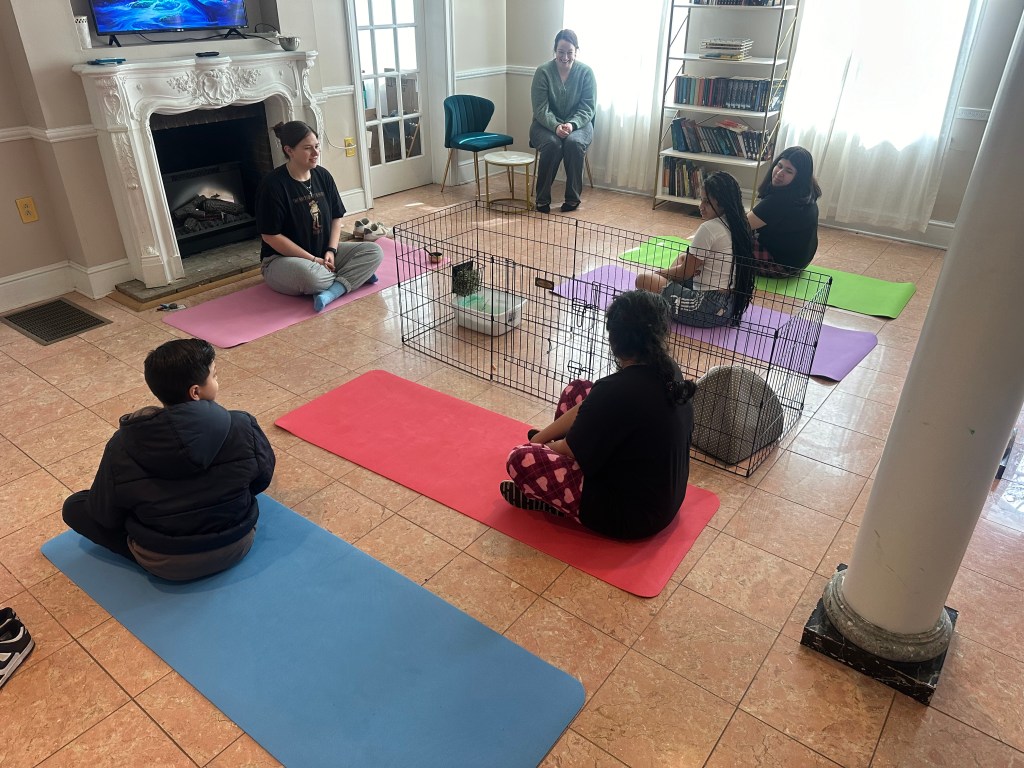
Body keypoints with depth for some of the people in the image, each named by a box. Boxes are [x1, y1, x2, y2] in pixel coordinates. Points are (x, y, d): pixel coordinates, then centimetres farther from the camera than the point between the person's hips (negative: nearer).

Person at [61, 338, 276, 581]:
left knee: (74, 506, 13)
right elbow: (262, 478, -3)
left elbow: (106, 515, -7)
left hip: (165, 565, -2)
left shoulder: (123, 447, -19)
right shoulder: (242, 428, -21)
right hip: (236, 547, 2)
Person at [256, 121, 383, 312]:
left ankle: (332, 291, -30)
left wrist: (331, 250, -9)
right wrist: (312, 259, -18)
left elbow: (336, 217, 9)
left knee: (375, 252, -14)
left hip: (324, 252, 6)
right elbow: (271, 236, -17)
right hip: (283, 259, -6)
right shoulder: (273, 184, -17)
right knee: (309, 273, -41)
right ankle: (355, 276, -12)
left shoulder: (323, 175, 1)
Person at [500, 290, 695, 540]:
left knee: (522, 460, -18)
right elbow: (587, 411, 4)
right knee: (576, 392, 11)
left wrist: (539, 445, 7)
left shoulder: (617, 390, -31)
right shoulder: (669, 371, -4)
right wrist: (542, 438, 6)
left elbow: (572, 450, -14)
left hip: (633, 513, -9)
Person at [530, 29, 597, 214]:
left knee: (574, 143, -32)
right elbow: (541, 109, -12)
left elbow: (587, 108, -8)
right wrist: (556, 126, -30)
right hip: (546, 124, 0)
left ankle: (573, 199, -19)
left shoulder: (586, 72, -5)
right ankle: (542, 199, -20)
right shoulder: (543, 71, -8)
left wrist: (572, 125, -27)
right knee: (552, 144, -33)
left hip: (578, 124, 1)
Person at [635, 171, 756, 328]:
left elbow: (685, 273, -12)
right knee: (683, 256, 27)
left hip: (710, 309, -10)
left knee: (644, 280, -8)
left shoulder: (709, 228, -19)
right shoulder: (736, 225, 8)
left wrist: (661, 272, 7)